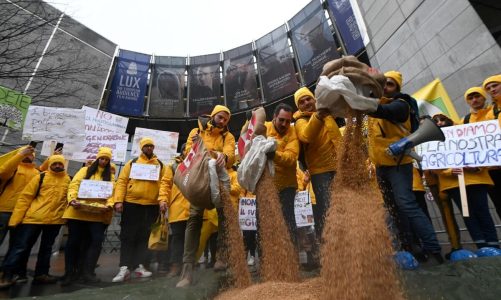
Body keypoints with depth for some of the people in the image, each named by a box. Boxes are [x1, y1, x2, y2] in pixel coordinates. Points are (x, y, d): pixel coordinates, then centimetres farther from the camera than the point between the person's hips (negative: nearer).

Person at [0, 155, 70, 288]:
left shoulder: (69, 180, 5)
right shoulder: (40, 177, -1)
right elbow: (25, 197, -2)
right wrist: (16, 218, -7)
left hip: (55, 220, 3)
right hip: (34, 218, -2)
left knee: (46, 248, 13)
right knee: (21, 246, 3)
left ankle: (41, 274, 25)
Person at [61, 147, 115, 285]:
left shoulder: (110, 175, 12)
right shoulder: (85, 170, 10)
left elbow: (112, 192, 2)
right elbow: (73, 185, -1)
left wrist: (109, 205, -17)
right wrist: (72, 200, -19)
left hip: (98, 214, 0)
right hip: (78, 211, 0)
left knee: (97, 240, -8)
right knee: (73, 241, 6)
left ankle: (87, 271, 5)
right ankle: (70, 272, 21)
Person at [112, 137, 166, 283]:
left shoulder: (160, 165, 9)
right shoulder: (132, 163, 8)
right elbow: (122, 181, 2)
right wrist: (118, 200, -9)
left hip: (151, 206, 1)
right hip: (131, 204, 0)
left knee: (144, 237, 9)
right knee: (128, 236, 3)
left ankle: (140, 266, 19)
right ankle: (124, 268, 10)